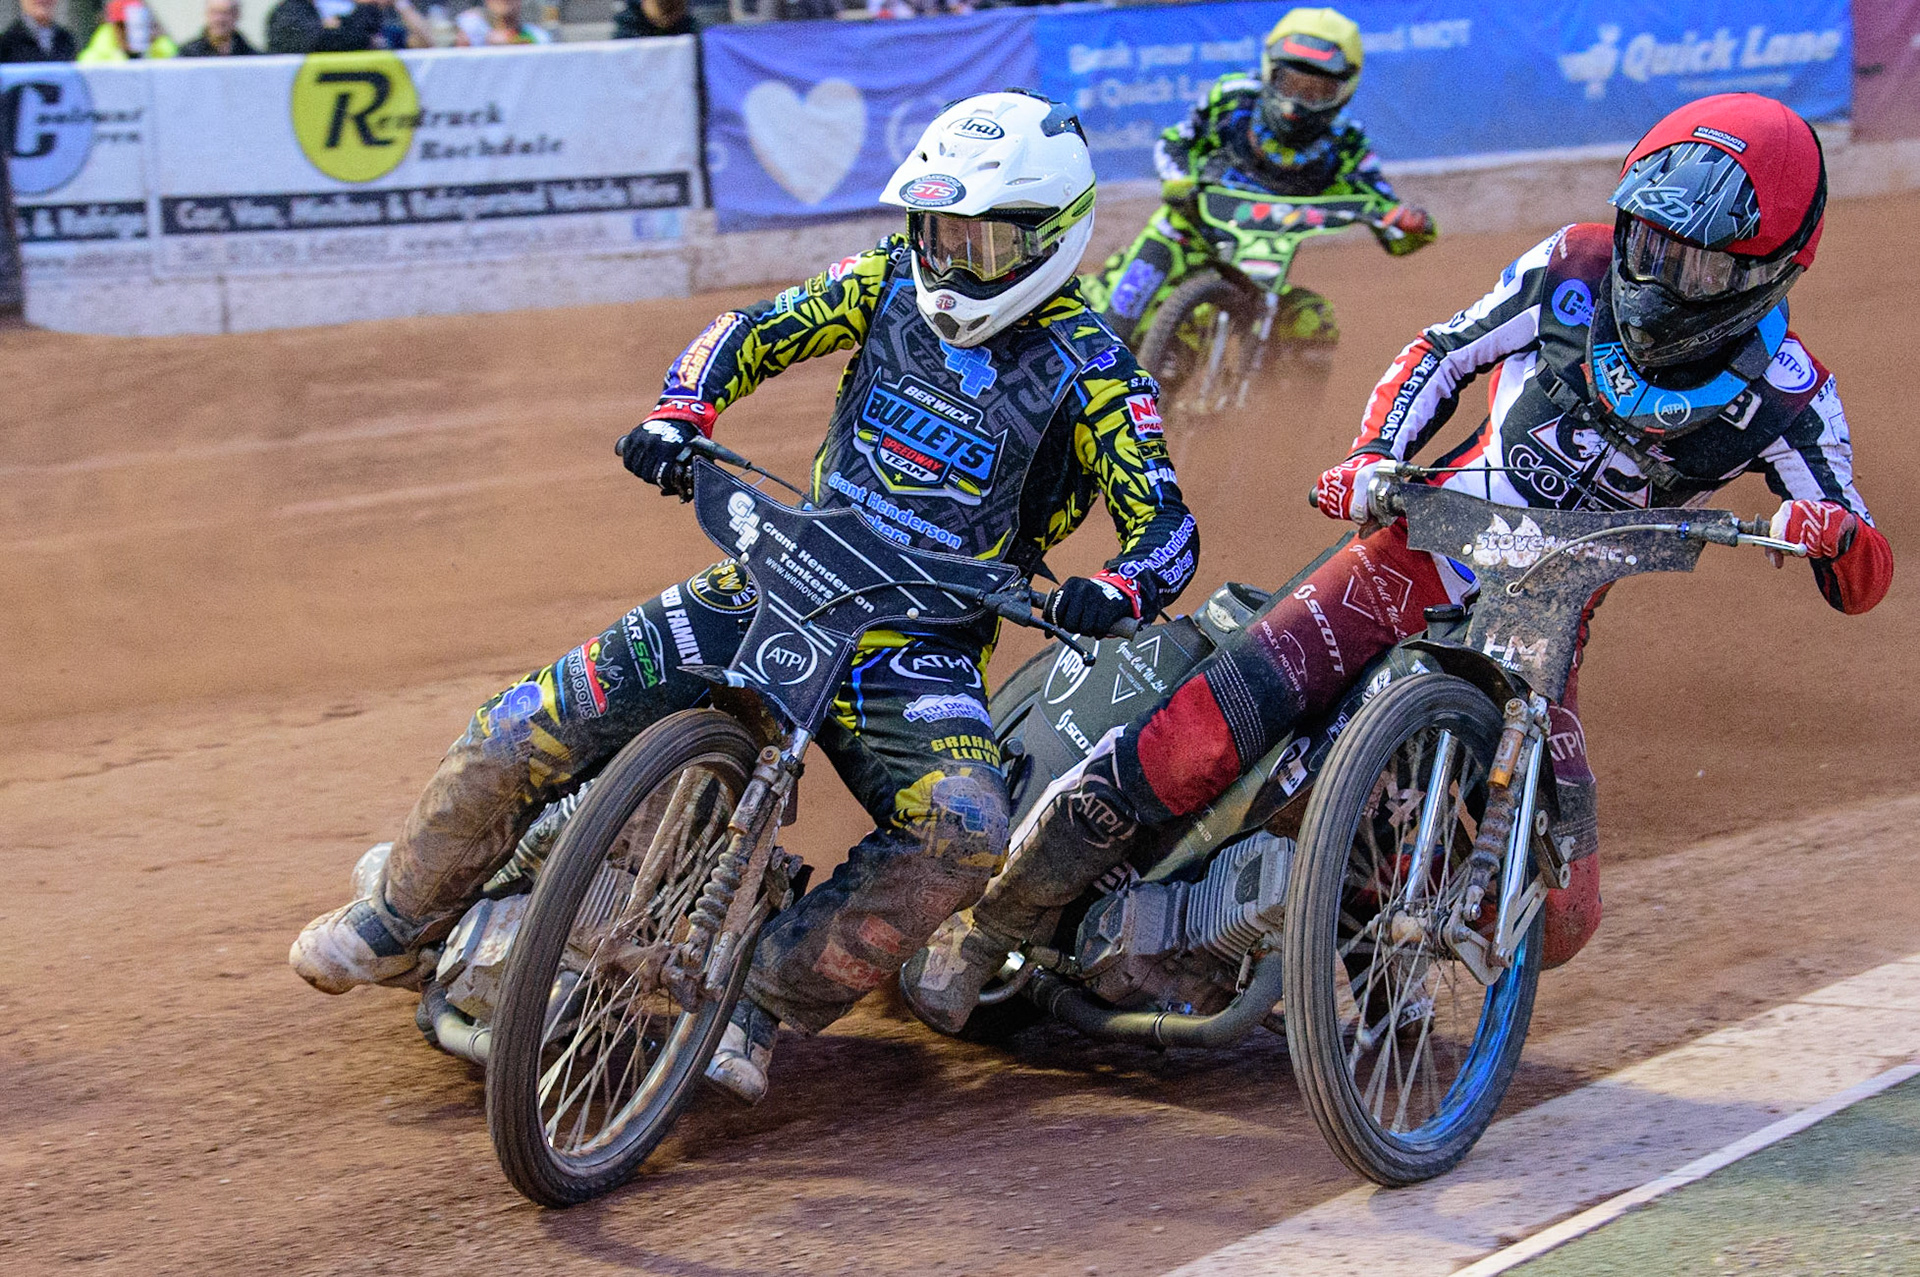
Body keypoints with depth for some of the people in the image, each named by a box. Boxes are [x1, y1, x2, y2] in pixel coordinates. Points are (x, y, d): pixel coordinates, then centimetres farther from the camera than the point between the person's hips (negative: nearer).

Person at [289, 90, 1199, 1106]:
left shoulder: (1088, 368, -5)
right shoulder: (892, 281, 5)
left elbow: (1167, 528, -11)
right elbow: (749, 334, 10)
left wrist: (1111, 595, -33)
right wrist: (676, 419, -10)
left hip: (927, 634, -2)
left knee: (964, 832, -32)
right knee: (561, 709, -13)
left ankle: (769, 1000, -19)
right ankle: (401, 917, 6)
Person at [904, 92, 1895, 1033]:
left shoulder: (1784, 397, -11)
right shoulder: (1574, 272, -9)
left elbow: (1860, 583, -11)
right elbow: (1443, 352, 6)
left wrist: (1837, 533, -35)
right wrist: (1373, 457, -11)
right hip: (1423, 548, -1)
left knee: (1558, 916, -10)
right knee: (1192, 742, -18)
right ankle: (989, 922, -3)